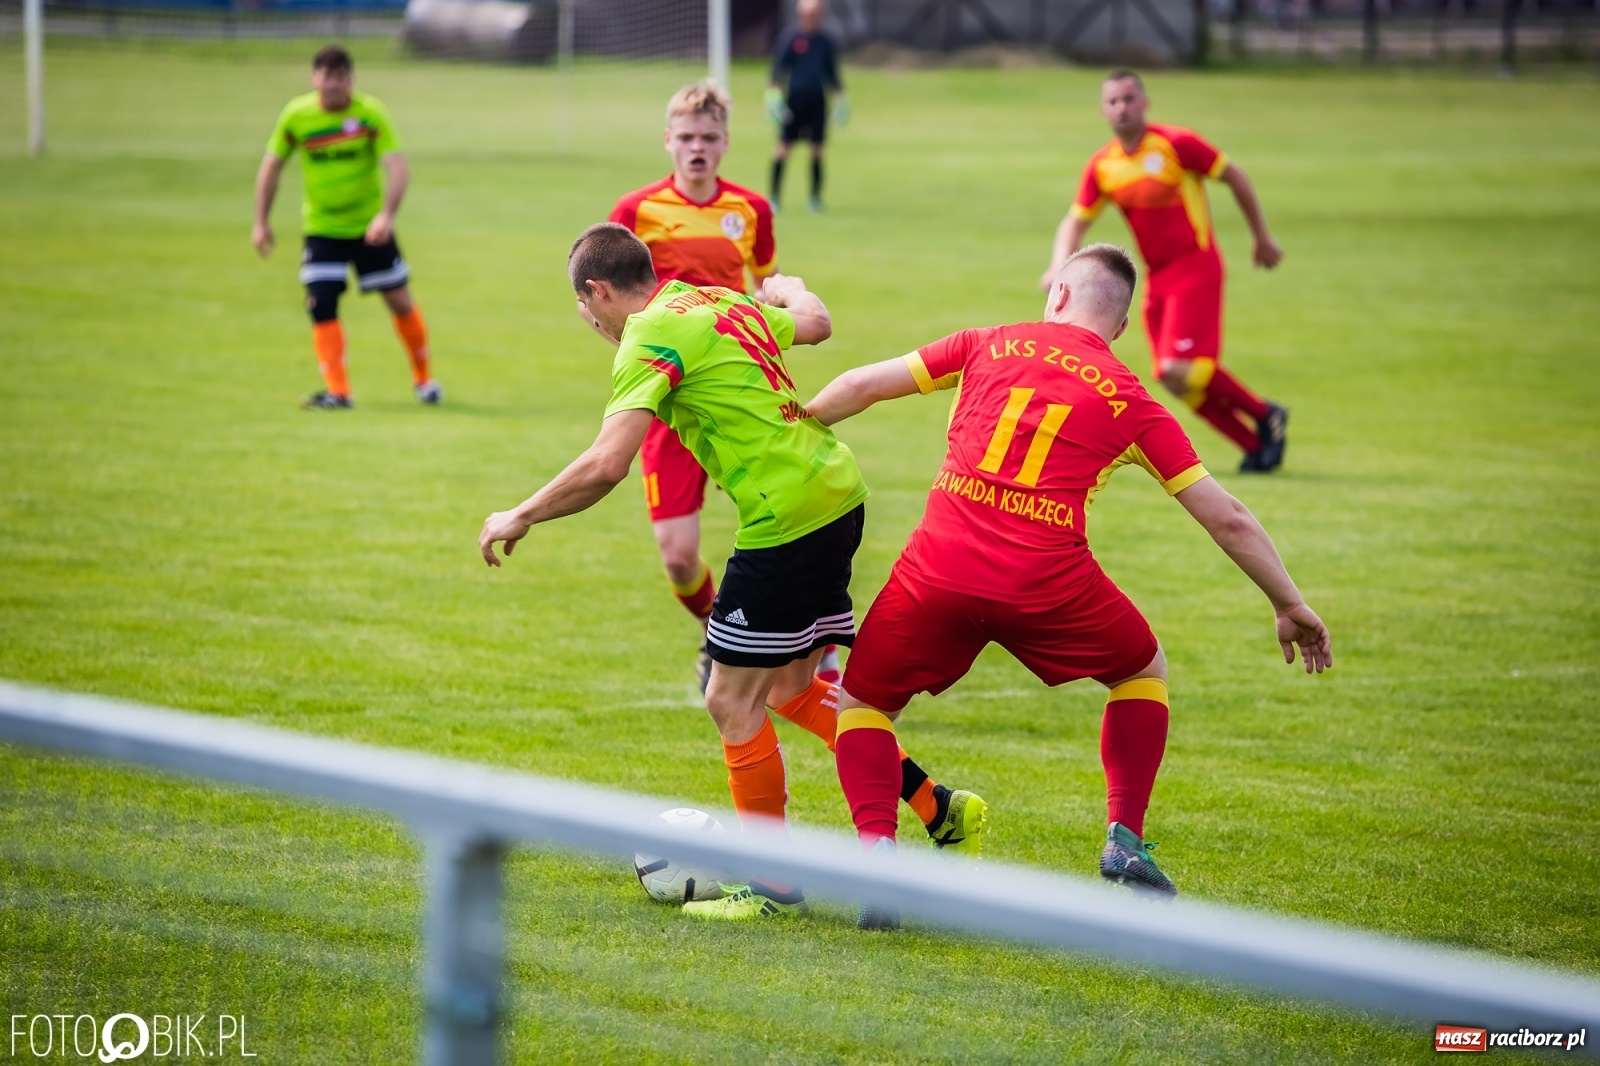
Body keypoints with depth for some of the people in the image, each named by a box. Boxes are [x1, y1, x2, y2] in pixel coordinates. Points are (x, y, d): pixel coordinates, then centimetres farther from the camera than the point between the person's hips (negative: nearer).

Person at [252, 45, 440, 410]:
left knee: (400, 301, 6)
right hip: (321, 226, 1)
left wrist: (386, 215, -34)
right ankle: (337, 391, -11)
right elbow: (272, 164, 5)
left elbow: (397, 166, -20)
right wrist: (261, 222, 4)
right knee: (321, 306, -13)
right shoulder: (296, 116, -7)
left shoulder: (370, 113, -14)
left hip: (369, 226, -1)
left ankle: (423, 379, 26)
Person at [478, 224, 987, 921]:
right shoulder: (722, 302, 13)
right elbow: (814, 323, 31)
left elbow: (605, 466, -21)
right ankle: (941, 810, 21)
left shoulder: (650, 339, -12)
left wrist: (520, 517, -8)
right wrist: (789, 289, 54)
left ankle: (775, 884, 11)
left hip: (785, 518, -9)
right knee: (791, 690, 20)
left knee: (733, 702, 3)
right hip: (837, 495, 9)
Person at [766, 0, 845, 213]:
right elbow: (778, 68, -2)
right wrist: (773, 94, -10)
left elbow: (831, 74, 18)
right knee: (784, 146, -5)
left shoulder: (826, 41, 9)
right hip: (794, 98, -3)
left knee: (817, 149, 2)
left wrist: (840, 99, 17)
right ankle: (775, 195, 3)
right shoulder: (790, 37, -2)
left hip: (817, 100, 3)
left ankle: (816, 197, 10)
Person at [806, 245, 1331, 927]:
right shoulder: (1129, 403, 12)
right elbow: (1226, 519, 14)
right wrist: (1289, 605, 25)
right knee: (1143, 671, 28)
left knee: (861, 701, 21)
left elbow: (862, 386, 14)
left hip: (938, 572, 0)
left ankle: (877, 851, -2)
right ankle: (1125, 836, 19)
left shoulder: (990, 346, 14)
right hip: (1048, 582, 0)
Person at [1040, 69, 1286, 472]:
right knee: (1176, 379, 1)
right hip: (1157, 278, 6)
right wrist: (1059, 264, -10)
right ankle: (1256, 447, 13)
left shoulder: (1175, 144, -13)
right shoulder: (1101, 166, 3)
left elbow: (1235, 177, -2)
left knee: (1180, 369, -20)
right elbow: (1075, 222, 11)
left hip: (1195, 268, -6)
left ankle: (1265, 415, 0)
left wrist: (1262, 237, 5)